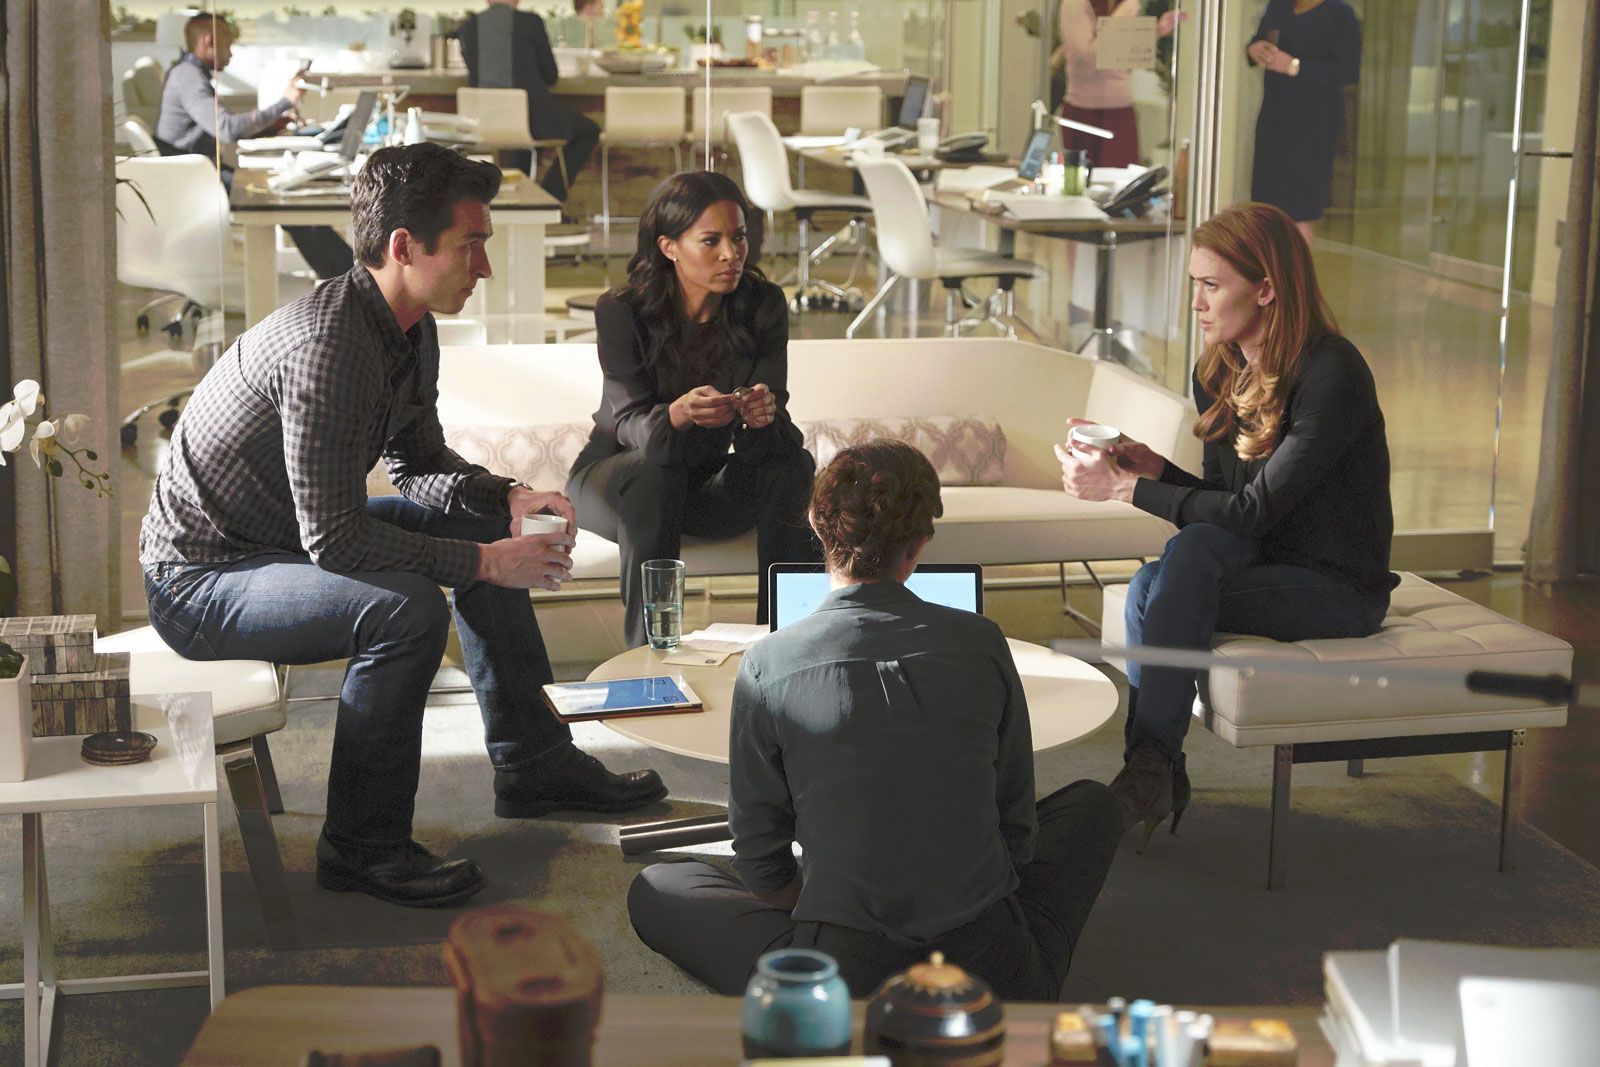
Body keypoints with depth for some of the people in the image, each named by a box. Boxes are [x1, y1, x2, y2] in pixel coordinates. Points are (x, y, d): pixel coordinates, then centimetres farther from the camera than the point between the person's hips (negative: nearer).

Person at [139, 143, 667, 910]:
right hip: (198, 581, -10)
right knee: (405, 607, -31)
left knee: (479, 522, 11)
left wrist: (508, 500, -4)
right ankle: (364, 845, -15)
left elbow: (421, 465, 14)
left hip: (290, 536, 10)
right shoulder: (327, 345, -30)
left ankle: (531, 762, 17)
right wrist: (485, 563, -25)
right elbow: (333, 539, -31)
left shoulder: (411, 329, 1)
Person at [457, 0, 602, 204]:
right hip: (534, 117, -5)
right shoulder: (530, 21, -6)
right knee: (589, 131, 22)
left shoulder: (468, 26, 3)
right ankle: (551, 194, 12)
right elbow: (551, 76, 3)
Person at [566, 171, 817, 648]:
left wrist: (763, 414, -42)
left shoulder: (763, 304, -10)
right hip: (615, 478, -3)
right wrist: (679, 414, -49)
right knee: (654, 470, -36)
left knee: (792, 466, -24)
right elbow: (629, 421, -25)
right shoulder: (621, 311, -19)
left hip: (706, 484, 3)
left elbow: (772, 408, -16)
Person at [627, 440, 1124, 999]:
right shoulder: (981, 642, -3)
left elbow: (762, 868, 1)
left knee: (654, 889, 22)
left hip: (845, 981, -2)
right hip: (993, 975, 2)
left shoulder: (767, 666, -7)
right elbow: (1016, 822, 7)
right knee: (1092, 805, 31)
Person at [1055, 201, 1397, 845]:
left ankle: (1150, 767, -21)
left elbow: (1254, 510, -23)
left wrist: (1124, 488, -22)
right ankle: (1156, 771, -23)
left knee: (1157, 589, -28)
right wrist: (1155, 469, -7)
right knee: (1172, 566, -27)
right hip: (1265, 565, 7)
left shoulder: (1332, 375, -19)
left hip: (1338, 587, -6)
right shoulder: (1219, 373, 5)